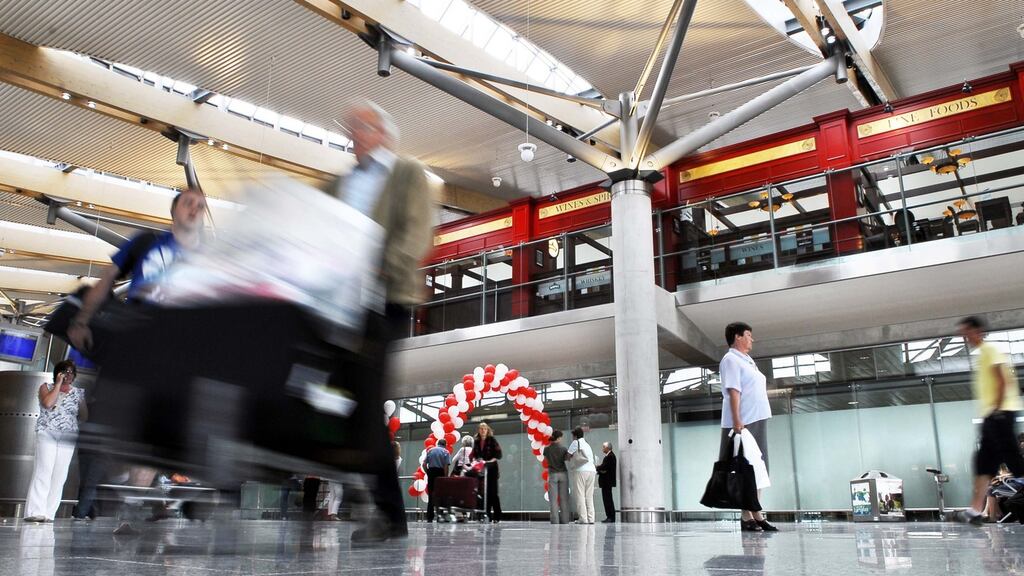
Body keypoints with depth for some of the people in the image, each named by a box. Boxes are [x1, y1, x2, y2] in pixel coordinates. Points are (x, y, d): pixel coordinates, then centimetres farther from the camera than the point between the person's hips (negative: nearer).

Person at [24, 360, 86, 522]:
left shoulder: (78, 392, 15)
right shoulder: (46, 387, 9)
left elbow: (84, 417, 13)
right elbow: (47, 403, -13)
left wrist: (82, 400, -2)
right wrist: (58, 384, -7)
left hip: (68, 437, 3)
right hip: (47, 434, -3)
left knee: (59, 475, -2)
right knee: (43, 471, -14)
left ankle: (48, 513, -1)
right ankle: (34, 512, -15)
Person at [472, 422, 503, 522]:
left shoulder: (492, 440, -3)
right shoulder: (476, 441, 10)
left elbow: (498, 454, -7)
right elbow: (474, 454, 15)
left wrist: (490, 461, -18)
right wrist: (475, 460, -5)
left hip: (491, 468, -4)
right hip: (481, 469, 4)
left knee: (493, 492, -4)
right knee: (484, 492, 2)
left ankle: (497, 516, -1)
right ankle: (487, 515, 8)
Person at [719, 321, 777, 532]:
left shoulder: (747, 361, 22)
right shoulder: (731, 359, -5)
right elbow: (733, 391, -15)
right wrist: (737, 421, -22)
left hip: (758, 420, 9)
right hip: (743, 423, -9)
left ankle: (757, 515, 11)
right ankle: (746, 517, -4)